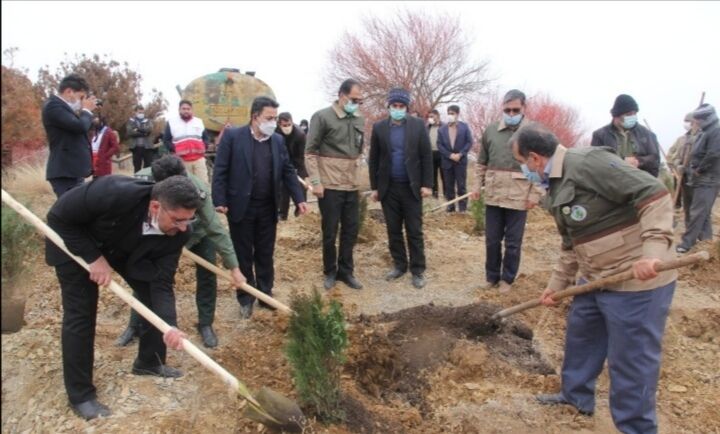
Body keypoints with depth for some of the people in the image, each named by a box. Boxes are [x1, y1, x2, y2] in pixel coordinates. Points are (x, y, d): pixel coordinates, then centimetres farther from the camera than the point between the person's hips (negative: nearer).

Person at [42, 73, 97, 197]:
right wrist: (86, 110, -4)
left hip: (72, 170, 11)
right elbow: (79, 126, -23)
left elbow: (82, 128, 23)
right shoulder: (53, 105, -12)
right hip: (66, 171, -11)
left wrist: (85, 111, 11)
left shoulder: (62, 107, 20)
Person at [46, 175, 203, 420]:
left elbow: (162, 283, -25)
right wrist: (93, 258, -29)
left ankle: (149, 362, 24)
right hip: (76, 242, -4)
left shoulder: (177, 232, -28)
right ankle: (80, 395, 9)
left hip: (125, 249, 5)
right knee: (80, 314, -6)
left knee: (154, 296, 1)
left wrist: (170, 325, -39)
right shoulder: (114, 193, -44)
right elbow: (58, 217, -28)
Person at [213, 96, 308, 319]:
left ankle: (266, 295, 27)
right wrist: (219, 201, -14)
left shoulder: (278, 140, 6)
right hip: (241, 207, -4)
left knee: (265, 255, 13)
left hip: (268, 208, 4)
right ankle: (245, 299, 22)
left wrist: (299, 198, 1)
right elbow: (220, 171, -9)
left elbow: (288, 171, 10)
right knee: (243, 256, 8)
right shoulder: (232, 136, -8)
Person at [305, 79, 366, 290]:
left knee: (351, 230, 10)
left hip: (352, 186, 5)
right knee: (330, 232, 5)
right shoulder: (322, 117, -8)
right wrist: (315, 182, -13)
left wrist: (356, 169, 9)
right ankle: (330, 272, 22)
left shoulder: (359, 120, 9)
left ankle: (346, 271, 25)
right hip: (329, 186, -5)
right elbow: (310, 152, -9)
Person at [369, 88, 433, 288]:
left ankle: (417, 270, 12)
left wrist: (427, 184, -7)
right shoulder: (379, 127, 2)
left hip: (411, 187, -2)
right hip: (389, 188, 2)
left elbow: (426, 156, -2)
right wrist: (374, 187, 3)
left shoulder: (418, 125, -1)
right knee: (393, 231, 10)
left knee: (414, 231, 3)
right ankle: (399, 265, 24)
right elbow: (374, 159, 5)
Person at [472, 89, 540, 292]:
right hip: (493, 195, 3)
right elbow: (482, 162, 13)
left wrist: (535, 194, -9)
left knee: (513, 242, 8)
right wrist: (478, 185, 7)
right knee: (492, 240, 12)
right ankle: (491, 276, 26)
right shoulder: (490, 130, 6)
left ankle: (507, 278, 23)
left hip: (519, 197, -3)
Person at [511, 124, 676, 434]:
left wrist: (653, 252, -32)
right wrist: (556, 285, 25)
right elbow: (571, 245, 21)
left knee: (631, 360, 3)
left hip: (638, 281, -10)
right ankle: (576, 396, 45)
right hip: (595, 279, 10)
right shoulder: (557, 187, 11)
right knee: (579, 335, 23)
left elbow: (655, 195, -24)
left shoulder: (588, 163, -20)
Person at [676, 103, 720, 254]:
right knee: (704, 212, 13)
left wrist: (699, 170, -14)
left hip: (708, 180, -10)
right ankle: (705, 240, 20)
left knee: (697, 212, -9)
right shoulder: (706, 132, 17)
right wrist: (694, 170, 8)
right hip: (702, 179, 10)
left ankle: (687, 242, -8)